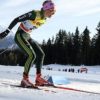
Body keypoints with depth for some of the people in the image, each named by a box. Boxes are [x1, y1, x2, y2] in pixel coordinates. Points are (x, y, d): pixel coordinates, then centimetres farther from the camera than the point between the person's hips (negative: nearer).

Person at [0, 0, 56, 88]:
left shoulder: (45, 19, 4)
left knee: (41, 54, 1)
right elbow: (17, 19, -20)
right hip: (20, 35, -9)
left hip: (28, 37, 9)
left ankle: (38, 78, 5)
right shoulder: (35, 14, -21)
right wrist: (7, 31, -22)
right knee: (32, 55, -21)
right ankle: (25, 79, -13)